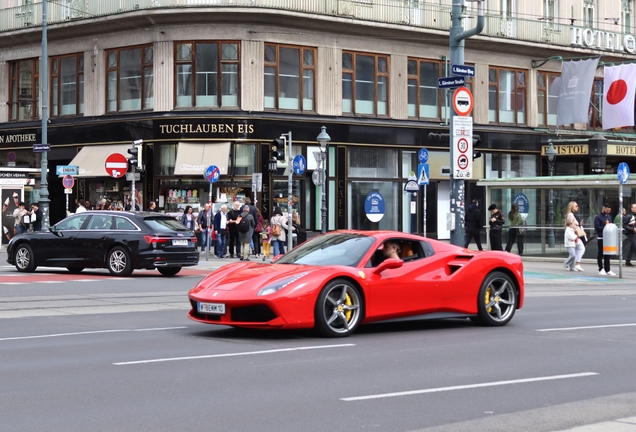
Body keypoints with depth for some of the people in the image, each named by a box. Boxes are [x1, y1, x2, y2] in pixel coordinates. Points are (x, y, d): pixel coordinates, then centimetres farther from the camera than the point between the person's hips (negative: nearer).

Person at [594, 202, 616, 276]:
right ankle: (601, 269, 8)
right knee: (600, 254, 1)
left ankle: (607, 270, 12)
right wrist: (605, 227, -19)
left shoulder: (609, 217, 15)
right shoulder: (598, 217, -7)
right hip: (601, 238, -6)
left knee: (607, 254, 8)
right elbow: (596, 227, -15)